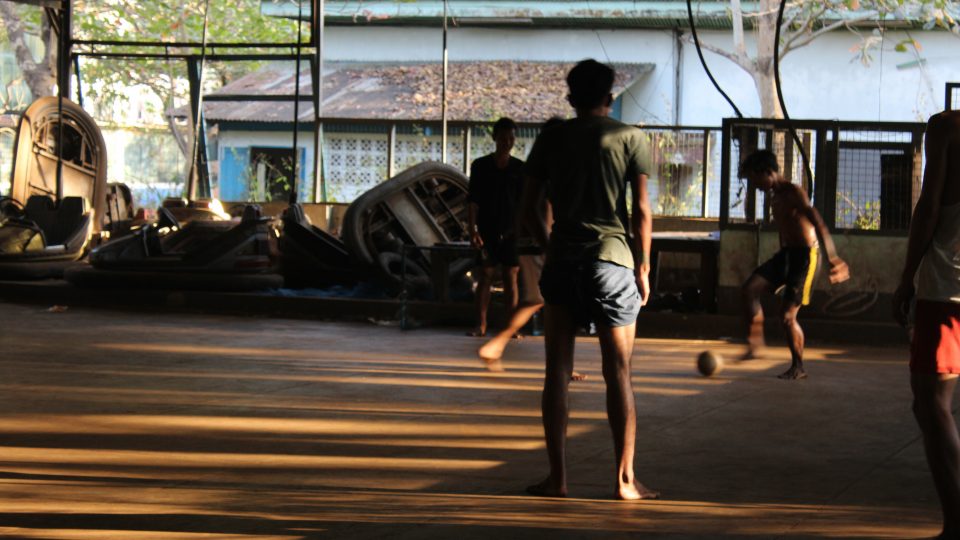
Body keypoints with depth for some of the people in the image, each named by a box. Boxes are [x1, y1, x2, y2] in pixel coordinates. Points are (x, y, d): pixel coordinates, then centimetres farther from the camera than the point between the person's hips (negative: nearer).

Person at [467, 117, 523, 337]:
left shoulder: (519, 168, 7)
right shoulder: (480, 166, 3)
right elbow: (473, 200, 0)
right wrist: (473, 229, -9)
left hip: (511, 231, 1)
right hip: (487, 230, -1)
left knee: (511, 278, 1)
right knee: (485, 276, 0)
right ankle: (481, 325, 3)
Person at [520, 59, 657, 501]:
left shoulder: (551, 139, 7)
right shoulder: (629, 138, 2)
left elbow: (528, 207, 6)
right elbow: (642, 211, -3)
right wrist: (643, 267, 5)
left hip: (563, 261, 2)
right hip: (613, 259, -2)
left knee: (557, 373, 6)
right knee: (619, 375, 3)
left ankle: (557, 477, 6)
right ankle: (625, 480, 3)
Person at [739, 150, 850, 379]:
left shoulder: (793, 193, -16)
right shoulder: (773, 196, 12)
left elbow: (817, 222, -24)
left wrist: (831, 256, -33)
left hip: (805, 256, -8)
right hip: (785, 254, 8)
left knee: (787, 315, -8)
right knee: (750, 288, -8)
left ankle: (798, 367, 7)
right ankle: (754, 344, -1)